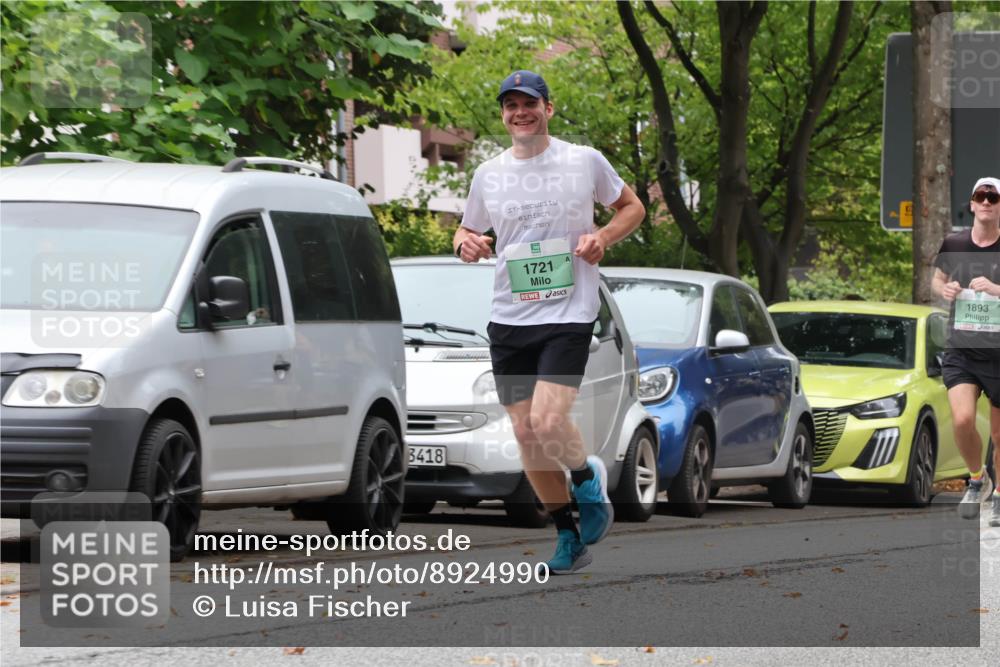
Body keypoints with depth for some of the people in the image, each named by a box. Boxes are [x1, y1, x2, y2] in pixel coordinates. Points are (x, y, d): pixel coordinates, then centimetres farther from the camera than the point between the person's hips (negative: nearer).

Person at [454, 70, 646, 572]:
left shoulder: (584, 161, 0)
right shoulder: (488, 175, 8)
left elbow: (632, 206, 13)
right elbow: (468, 231, 22)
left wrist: (603, 237, -7)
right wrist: (466, 242, -2)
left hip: (568, 316, -4)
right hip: (508, 319, 4)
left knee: (548, 422, -20)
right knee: (525, 432, 4)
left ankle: (588, 480, 12)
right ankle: (567, 536, 18)